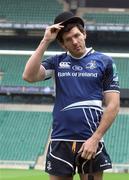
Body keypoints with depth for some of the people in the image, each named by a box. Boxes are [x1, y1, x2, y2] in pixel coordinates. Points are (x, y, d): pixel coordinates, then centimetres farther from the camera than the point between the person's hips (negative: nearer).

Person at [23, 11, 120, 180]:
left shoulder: (105, 61, 4)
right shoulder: (57, 62, 10)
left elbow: (113, 105, 0)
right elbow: (29, 76, -7)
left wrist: (95, 138, -9)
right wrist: (45, 41, -6)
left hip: (90, 141, -2)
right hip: (60, 141, 2)